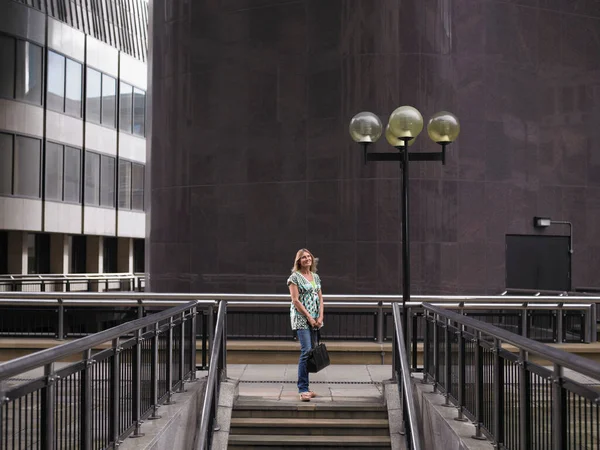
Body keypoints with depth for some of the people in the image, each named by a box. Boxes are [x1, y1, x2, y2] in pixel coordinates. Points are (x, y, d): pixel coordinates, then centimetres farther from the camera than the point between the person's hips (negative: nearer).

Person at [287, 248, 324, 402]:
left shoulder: (316, 277, 15)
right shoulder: (295, 277, -5)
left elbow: (320, 298, 14)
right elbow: (295, 300, -10)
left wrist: (320, 316, 0)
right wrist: (309, 317, -13)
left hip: (315, 320, 7)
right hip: (301, 319, -7)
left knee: (311, 352, 6)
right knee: (306, 351, -15)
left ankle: (304, 387, 12)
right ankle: (303, 390, -14)